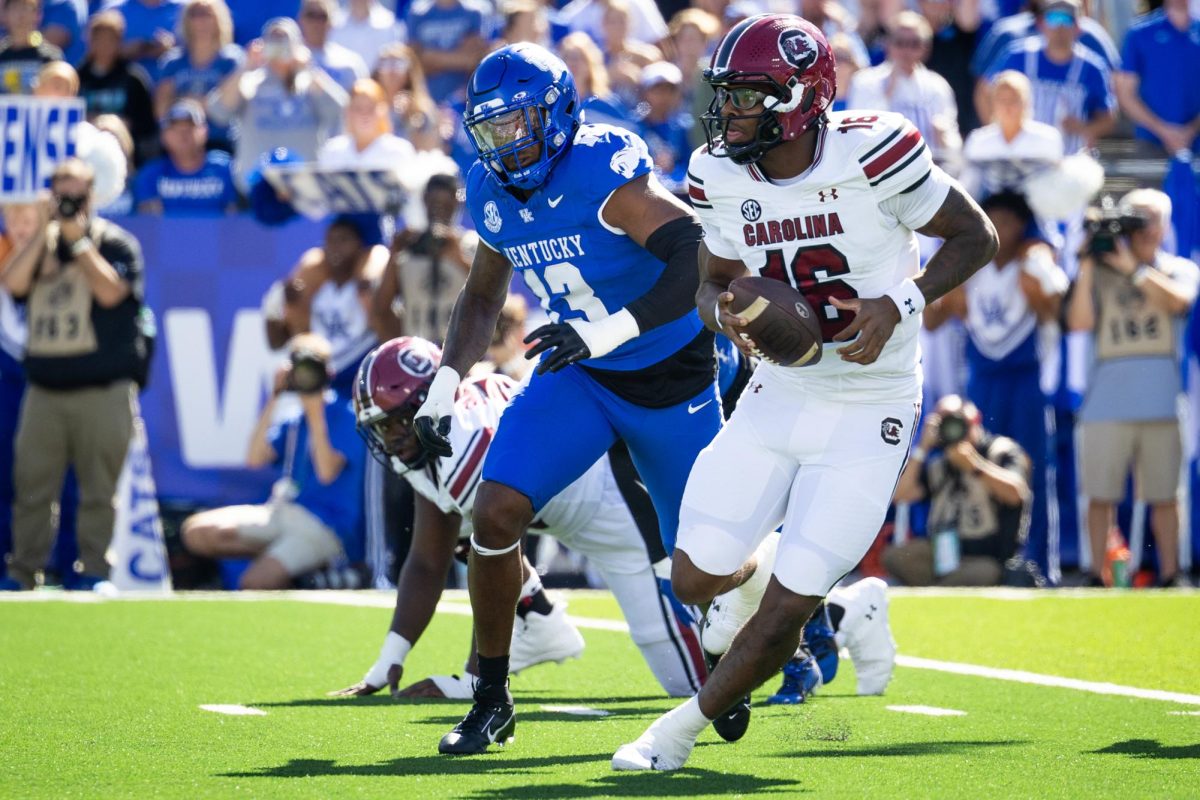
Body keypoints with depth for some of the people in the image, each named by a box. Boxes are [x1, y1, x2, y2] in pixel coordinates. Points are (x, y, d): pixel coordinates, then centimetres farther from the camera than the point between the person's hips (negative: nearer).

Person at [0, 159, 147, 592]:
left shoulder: (116, 242, 3)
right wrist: (45, 231, -6)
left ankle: (93, 569, 2)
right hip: (44, 389, 4)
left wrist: (77, 237, -10)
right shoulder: (40, 243, 15)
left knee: (99, 486, -4)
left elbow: (110, 292, -13)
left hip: (103, 389, -4)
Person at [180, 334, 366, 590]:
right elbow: (255, 459, 0)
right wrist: (273, 400, -2)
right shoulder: (293, 420, 14)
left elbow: (327, 472, -19)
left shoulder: (345, 417, -7)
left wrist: (316, 411, -19)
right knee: (196, 531, -8)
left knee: (255, 583, -29)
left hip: (324, 527, -8)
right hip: (281, 513, 8)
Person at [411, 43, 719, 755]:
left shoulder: (602, 170, -25)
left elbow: (701, 259, -33)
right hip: (578, 375, 5)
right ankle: (493, 699, -2)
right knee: (497, 514, -16)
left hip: (670, 377, -5)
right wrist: (443, 387, 5)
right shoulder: (493, 194, -2)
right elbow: (483, 296, 16)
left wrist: (607, 331, -40)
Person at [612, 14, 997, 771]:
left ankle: (687, 724, 17)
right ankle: (753, 567, 35)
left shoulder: (873, 153, -21)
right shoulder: (721, 177, -5)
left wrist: (901, 304, -24)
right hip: (779, 393, 5)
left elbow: (977, 236, -10)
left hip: (867, 412, -5)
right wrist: (724, 312, -14)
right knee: (696, 578, -2)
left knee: (787, 609, -6)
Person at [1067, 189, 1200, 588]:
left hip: (1162, 401, 0)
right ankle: (1097, 576, 4)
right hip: (1108, 402, 0)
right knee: (1101, 493, -1)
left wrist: (1130, 265, -11)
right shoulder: (1100, 272, 10)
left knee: (1165, 494, 2)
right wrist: (1087, 265, -5)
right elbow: (1080, 322, -3)